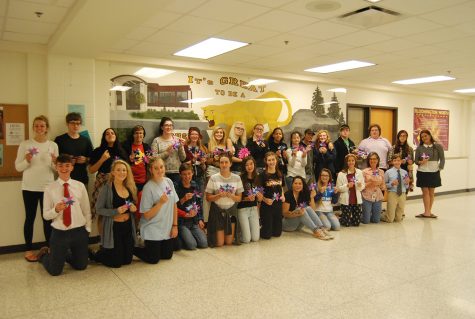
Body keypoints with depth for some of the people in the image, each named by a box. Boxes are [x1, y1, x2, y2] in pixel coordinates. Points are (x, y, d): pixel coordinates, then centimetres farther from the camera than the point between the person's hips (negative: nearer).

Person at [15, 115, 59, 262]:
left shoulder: (53, 145, 4)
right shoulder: (25, 144, -1)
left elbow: (56, 169, 6)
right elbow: (18, 167, -1)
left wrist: (54, 163, -16)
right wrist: (27, 161, -19)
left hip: (48, 187, 1)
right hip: (29, 188, -1)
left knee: (48, 218, 6)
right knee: (30, 218, 6)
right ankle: (28, 249, 17)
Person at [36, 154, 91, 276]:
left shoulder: (80, 186, -2)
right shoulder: (50, 189, -6)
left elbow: (86, 210, 5)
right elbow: (46, 215, -5)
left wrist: (87, 229, 3)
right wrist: (56, 210, -25)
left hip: (79, 231, 2)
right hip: (59, 233, -2)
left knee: (81, 266, 15)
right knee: (55, 271, 6)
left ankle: (67, 255, 44)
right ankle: (45, 254, 37)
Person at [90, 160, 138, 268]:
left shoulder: (130, 187, 4)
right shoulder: (106, 188, -12)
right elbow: (98, 209, -13)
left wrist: (133, 208, -5)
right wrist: (116, 211, -25)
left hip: (128, 226, 6)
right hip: (113, 227, -6)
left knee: (127, 260, 13)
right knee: (116, 262, 1)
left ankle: (104, 251, 40)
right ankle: (92, 254, 28)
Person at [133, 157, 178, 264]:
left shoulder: (169, 182, -2)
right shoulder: (148, 187, -18)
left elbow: (174, 205, 4)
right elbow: (147, 215, -17)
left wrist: (175, 225, 2)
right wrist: (160, 203, -29)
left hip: (168, 228, 6)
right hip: (153, 230, -6)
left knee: (167, 255, 16)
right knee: (153, 259, 2)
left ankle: (147, 246, 39)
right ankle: (132, 249, 26)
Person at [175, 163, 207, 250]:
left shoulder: (195, 186, 6)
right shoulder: (177, 187, -11)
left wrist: (200, 219, 7)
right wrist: (183, 200, -25)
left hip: (194, 220, 5)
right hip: (182, 221, -5)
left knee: (204, 243, -6)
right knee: (192, 245, -16)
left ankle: (189, 235, 21)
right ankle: (179, 238, 13)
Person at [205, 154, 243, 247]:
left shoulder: (236, 178, -1)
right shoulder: (213, 178, -8)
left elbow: (239, 198, 2)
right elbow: (208, 198, -5)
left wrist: (231, 196, -18)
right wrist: (219, 195, -22)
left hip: (231, 210, 2)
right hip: (217, 210, -2)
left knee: (229, 242, 6)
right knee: (219, 243, -2)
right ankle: (215, 234, 30)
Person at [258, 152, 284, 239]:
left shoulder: (279, 174, 6)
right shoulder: (262, 175, -10)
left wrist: (283, 196, 2)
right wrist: (265, 199, -24)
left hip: (278, 205, 5)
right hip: (266, 205, -5)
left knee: (277, 233, 12)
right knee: (267, 235, 1)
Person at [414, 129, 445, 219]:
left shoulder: (438, 146, 0)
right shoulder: (419, 148, 2)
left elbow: (442, 159, 4)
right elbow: (416, 160, 3)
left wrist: (440, 168, -5)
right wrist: (421, 162, -17)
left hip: (434, 172, 0)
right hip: (422, 172, 0)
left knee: (431, 192, 6)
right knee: (425, 192, -1)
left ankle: (428, 211, 15)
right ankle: (427, 212, 0)